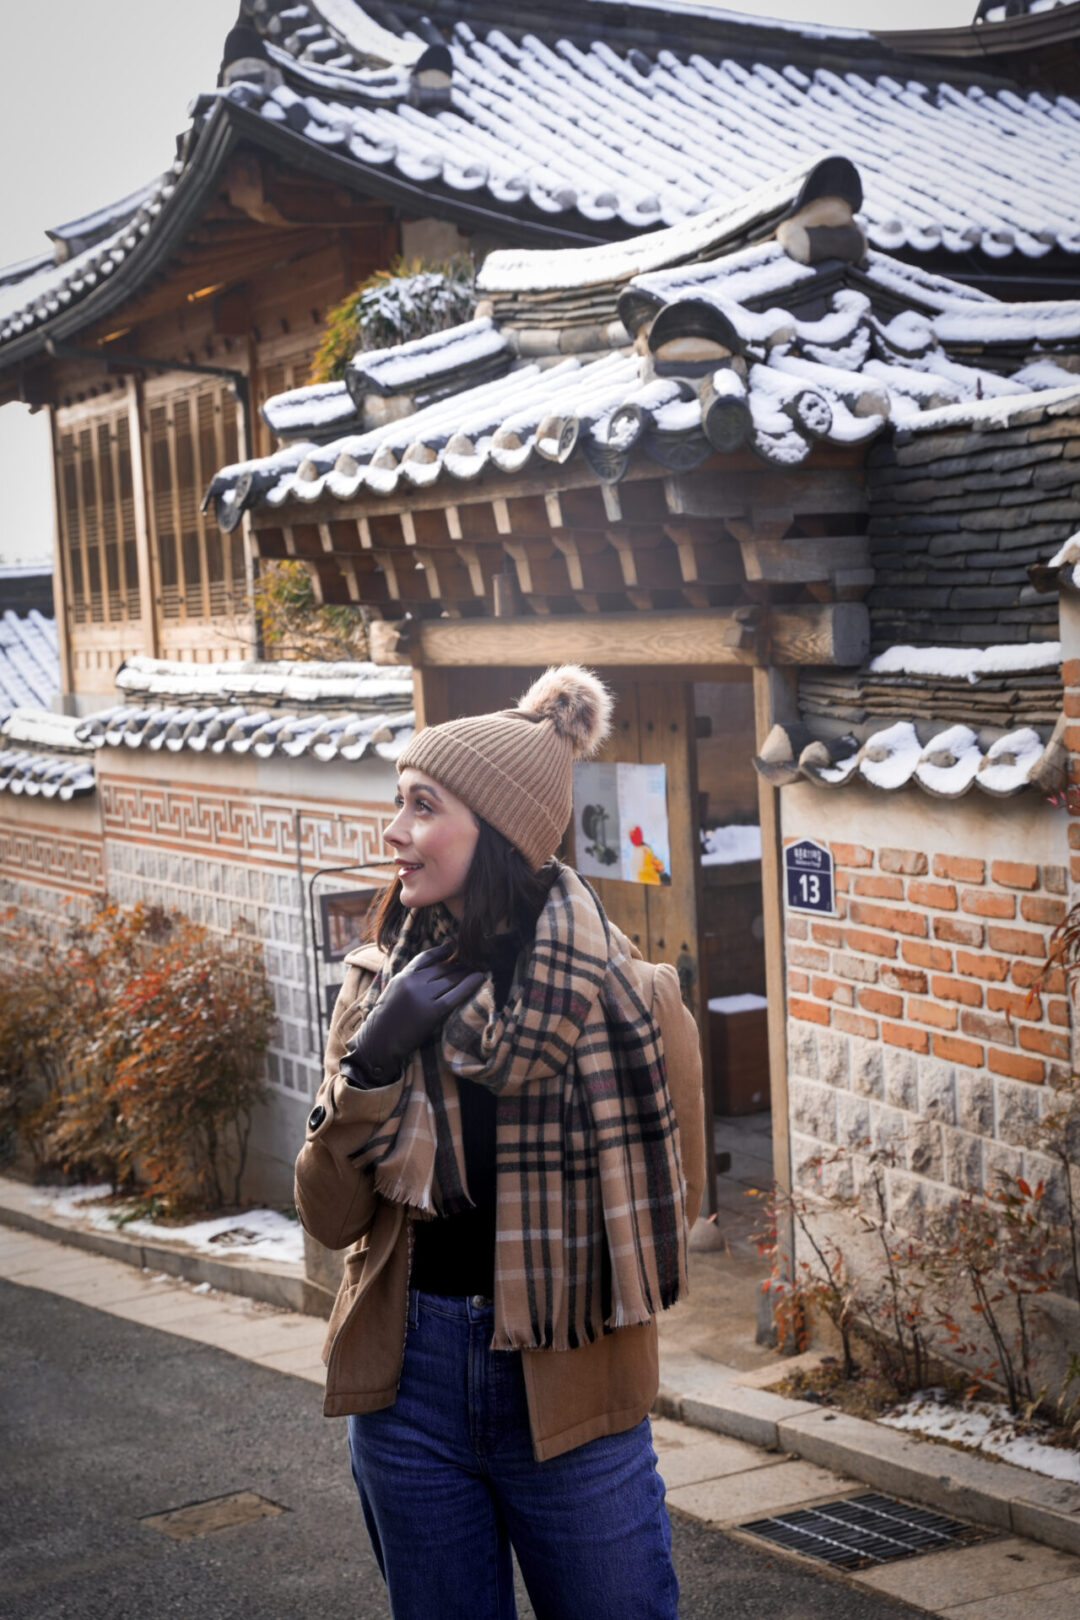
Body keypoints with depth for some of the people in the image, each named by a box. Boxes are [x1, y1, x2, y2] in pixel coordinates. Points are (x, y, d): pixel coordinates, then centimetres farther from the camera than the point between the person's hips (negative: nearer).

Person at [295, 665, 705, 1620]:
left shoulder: (624, 998, -12)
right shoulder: (386, 984, -1)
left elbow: (663, 1216, -1)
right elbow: (331, 1219, -3)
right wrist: (372, 1060, -15)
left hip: (568, 1397, -3)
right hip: (409, 1383, 4)